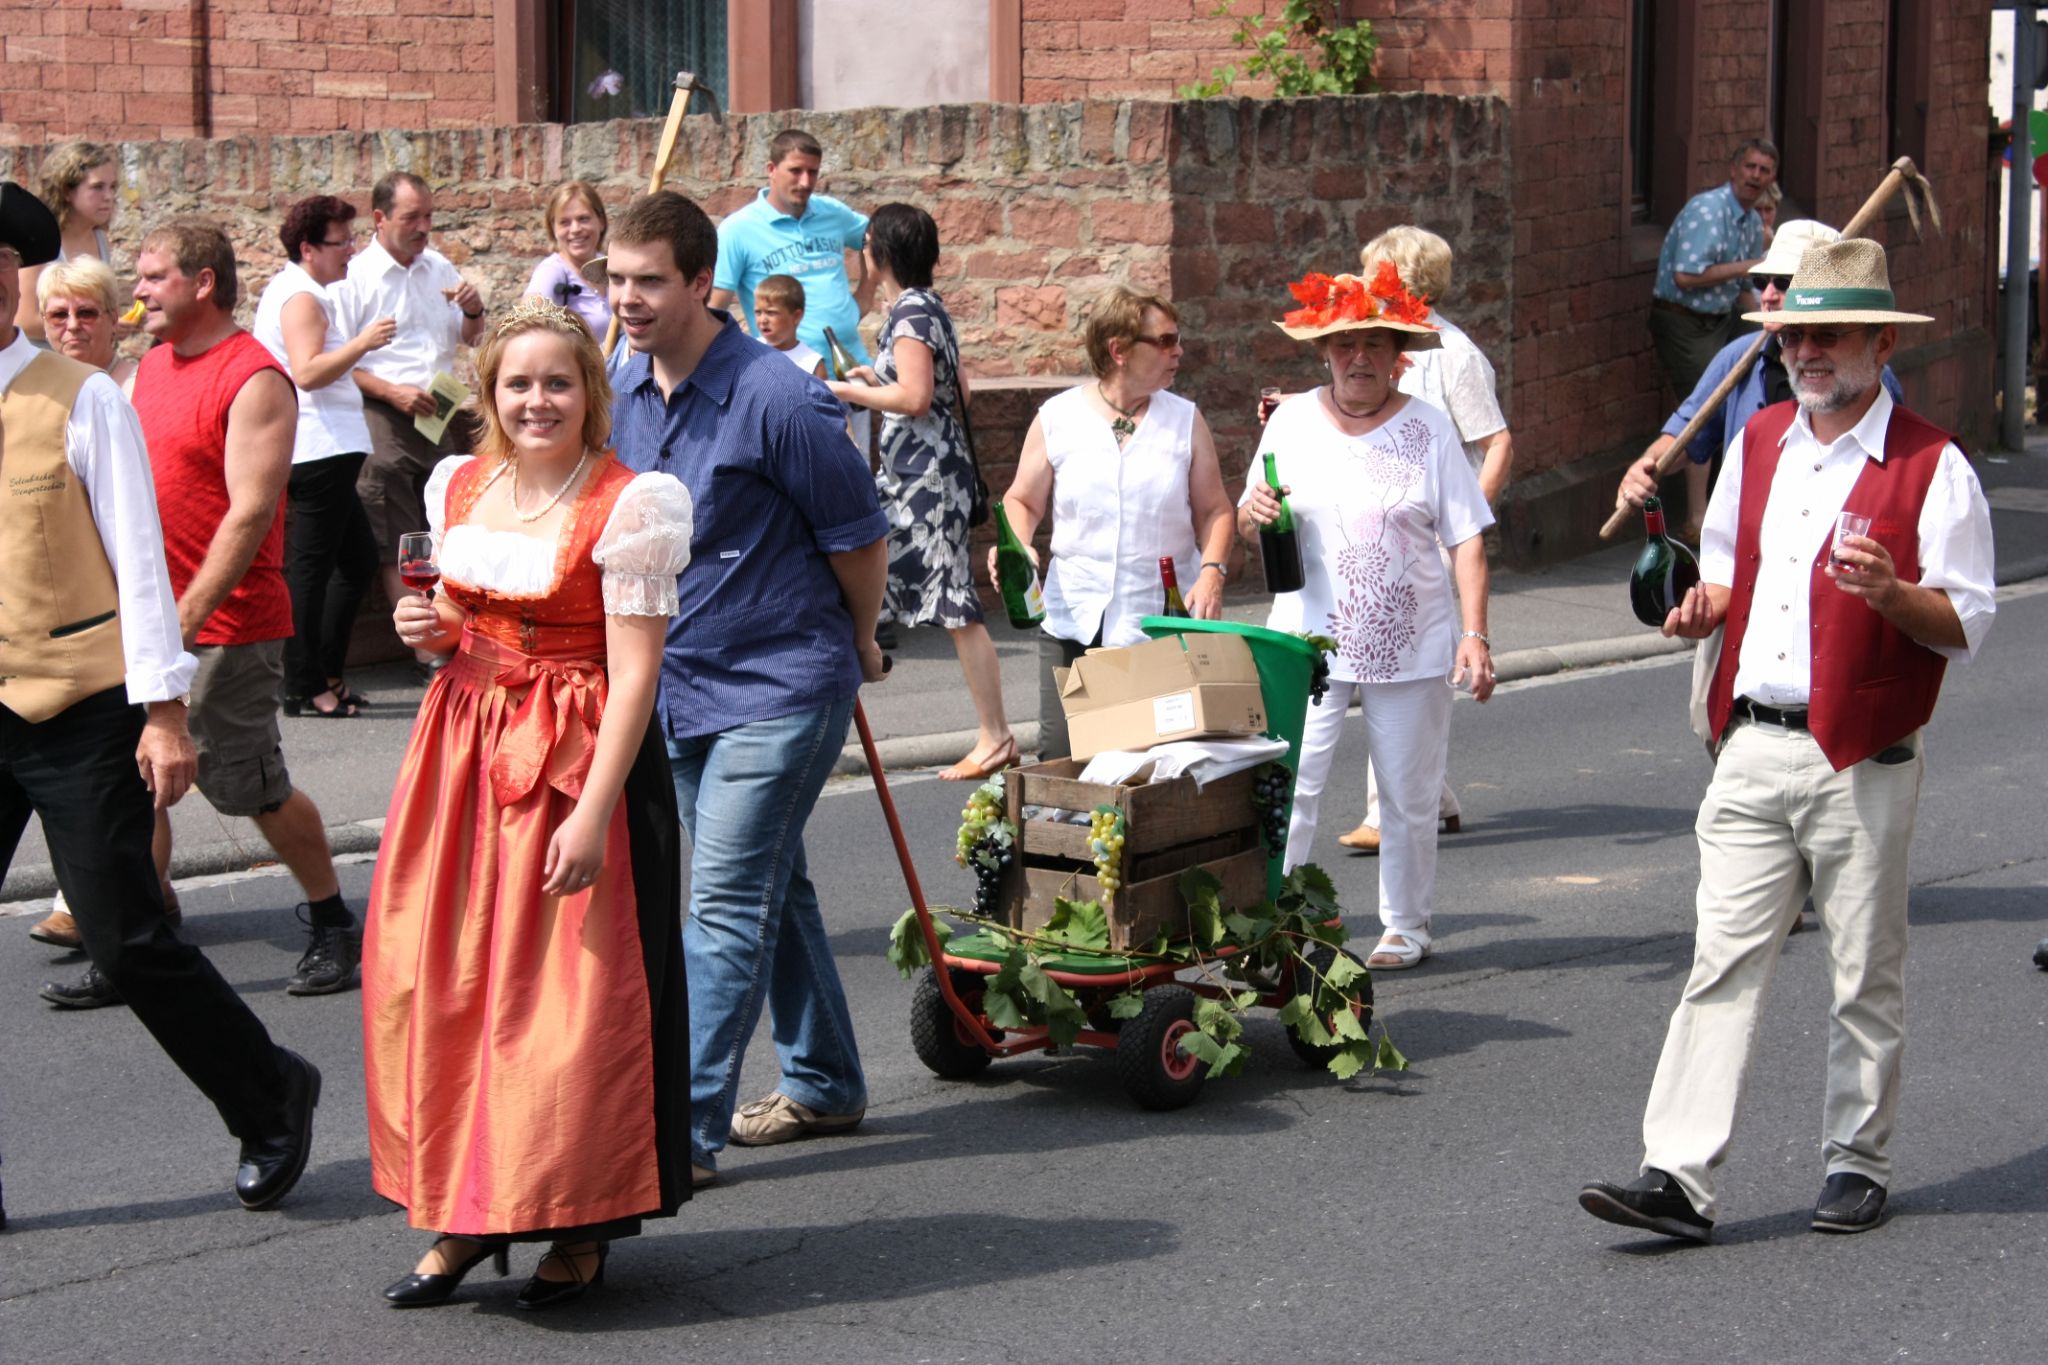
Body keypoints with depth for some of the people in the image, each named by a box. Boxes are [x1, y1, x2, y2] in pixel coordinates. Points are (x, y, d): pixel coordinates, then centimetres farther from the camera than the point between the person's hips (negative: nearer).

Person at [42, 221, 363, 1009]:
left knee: (252, 789, 1)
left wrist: (187, 616, -22)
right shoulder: (150, 368, 12)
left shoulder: (254, 381, -13)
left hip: (226, 626, -7)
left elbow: (250, 511, -19)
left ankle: (332, 926, 19)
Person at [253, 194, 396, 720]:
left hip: (326, 453, 11)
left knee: (358, 559, 16)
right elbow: (307, 372, -27)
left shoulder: (286, 291, 20)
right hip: (318, 453, -11)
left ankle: (324, 675, 19)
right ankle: (304, 687, -5)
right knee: (310, 566, -8)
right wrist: (362, 342, -31)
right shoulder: (302, 299, -13)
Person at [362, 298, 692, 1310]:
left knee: (569, 994, -2)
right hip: (464, 750, 6)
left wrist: (593, 811, -21)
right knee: (440, 981, 5)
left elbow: (633, 672, -15)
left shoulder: (628, 506, -12)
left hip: (580, 763, -6)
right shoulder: (457, 486, 8)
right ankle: (466, 1214, 16)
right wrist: (427, 627, -1)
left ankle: (578, 1228, 12)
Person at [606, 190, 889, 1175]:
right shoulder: (626, 391, 2)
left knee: (726, 906, -9)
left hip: (778, 686, -8)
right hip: (679, 682, 8)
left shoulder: (776, 401, -20)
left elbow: (859, 538, -9)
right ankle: (823, 1083, 31)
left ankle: (685, 1130, -9)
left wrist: (857, 646, 4)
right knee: (771, 890, 18)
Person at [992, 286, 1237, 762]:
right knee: (1060, 760, -2)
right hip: (1074, 623, 0)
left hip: (1164, 627, 0)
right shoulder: (1057, 418, 5)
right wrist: (1016, 548, -9)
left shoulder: (1185, 420, 7)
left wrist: (1212, 571, -9)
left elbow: (1213, 508, 8)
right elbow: (1023, 501, 11)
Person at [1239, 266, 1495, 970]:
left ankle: (1406, 927, 24)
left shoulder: (1428, 426, 0)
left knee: (1409, 798, 8)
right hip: (1310, 642, 1)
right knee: (1287, 787, -10)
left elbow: (1466, 539, 0)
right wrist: (1253, 512, -13)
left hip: (1412, 647, -1)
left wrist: (1474, 634, -9)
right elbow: (1251, 522, 12)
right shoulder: (1293, 420, 5)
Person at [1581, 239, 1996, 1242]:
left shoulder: (1932, 468, -4)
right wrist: (1704, 607, 4)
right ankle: (1679, 1178, -5)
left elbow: (1966, 624, -7)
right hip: (1752, 751, 4)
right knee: (1723, 962, -2)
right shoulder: (1757, 442, 14)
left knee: (1866, 976, 6)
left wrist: (1891, 594, -26)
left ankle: (1856, 1165, 20)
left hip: (1863, 763, -4)